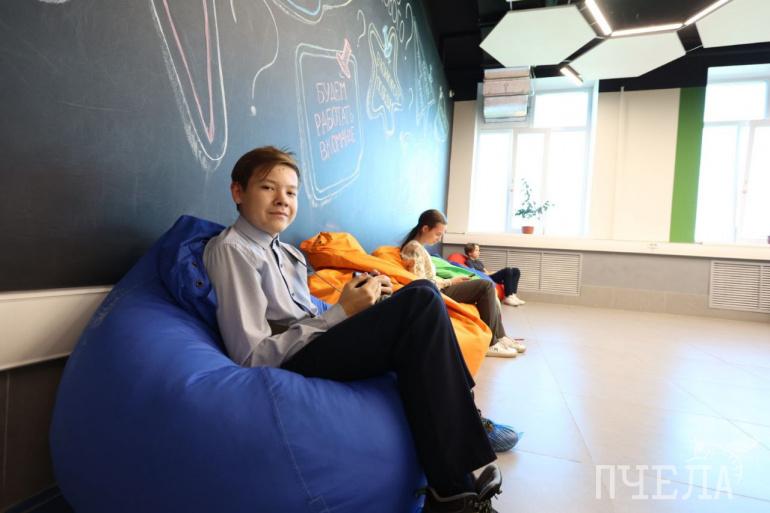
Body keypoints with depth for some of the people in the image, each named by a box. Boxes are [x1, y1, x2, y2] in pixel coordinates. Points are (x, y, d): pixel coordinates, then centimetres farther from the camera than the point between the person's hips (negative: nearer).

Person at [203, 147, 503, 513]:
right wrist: (341, 313, -15)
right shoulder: (230, 250, -8)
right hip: (287, 365, -8)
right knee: (421, 302, -22)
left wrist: (359, 303, -2)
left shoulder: (286, 252, 19)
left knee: (421, 293, -5)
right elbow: (253, 357, -15)